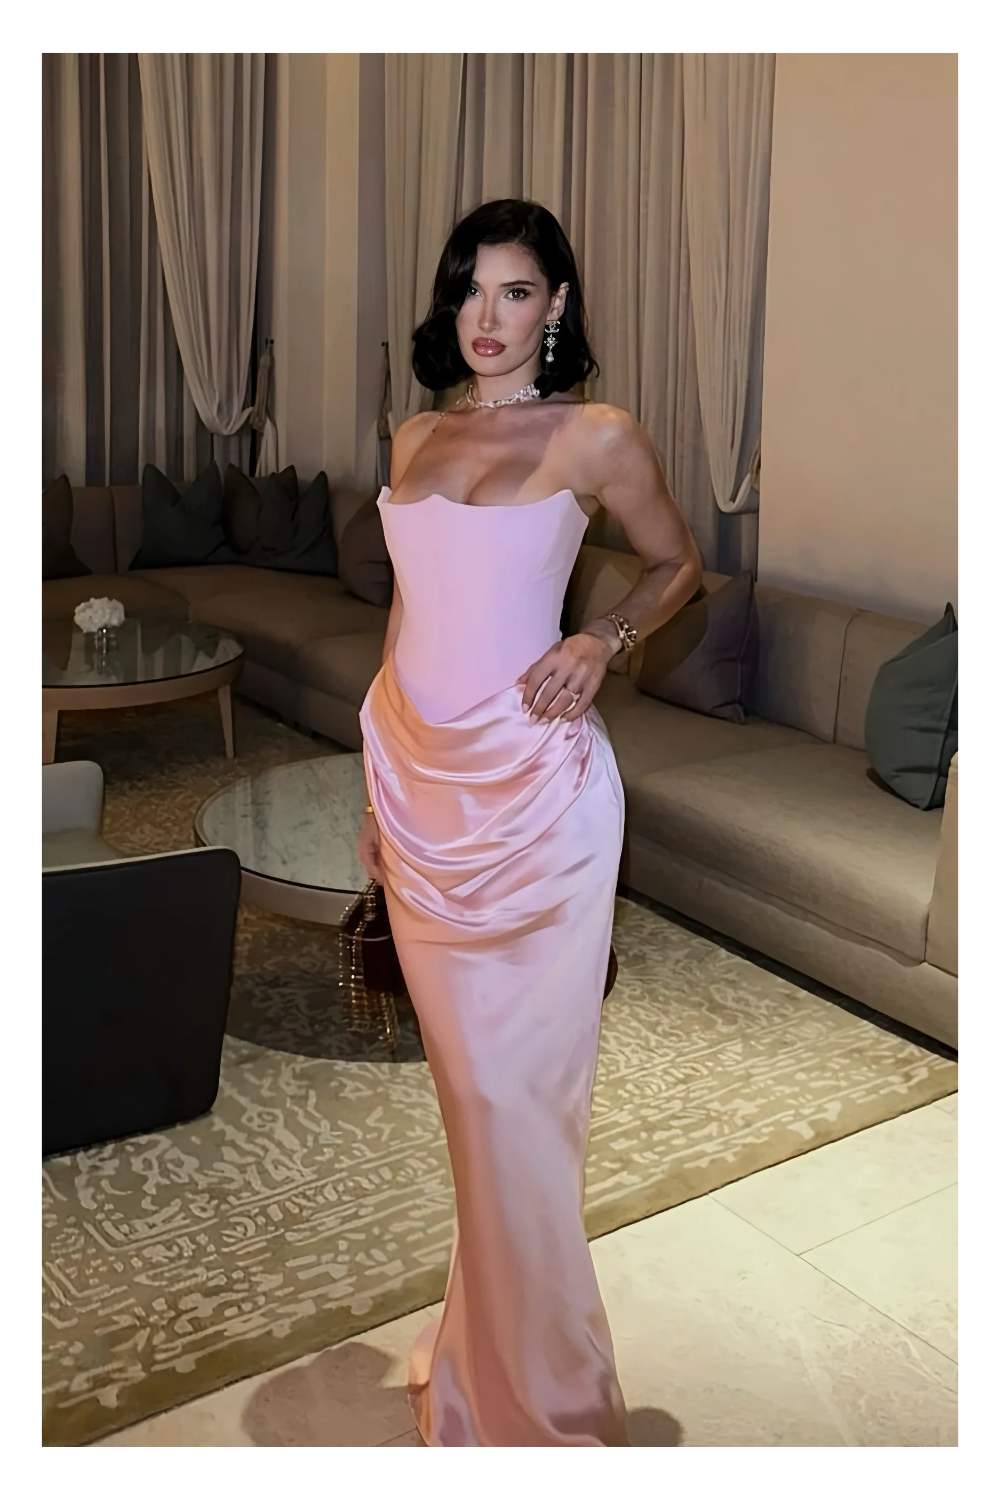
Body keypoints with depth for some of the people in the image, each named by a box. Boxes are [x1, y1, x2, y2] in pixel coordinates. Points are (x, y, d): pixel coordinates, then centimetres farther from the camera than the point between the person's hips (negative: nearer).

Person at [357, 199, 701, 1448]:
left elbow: (678, 567, 9)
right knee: (463, 1068, 15)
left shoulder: (595, 437, -4)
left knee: (514, 1079, 1)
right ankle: (480, 1336, 34)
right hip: (418, 775, 5)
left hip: (530, 790, -5)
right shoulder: (415, 439, 11)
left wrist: (600, 641, -11)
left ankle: (531, 1387, 21)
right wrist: (379, 790, 16)